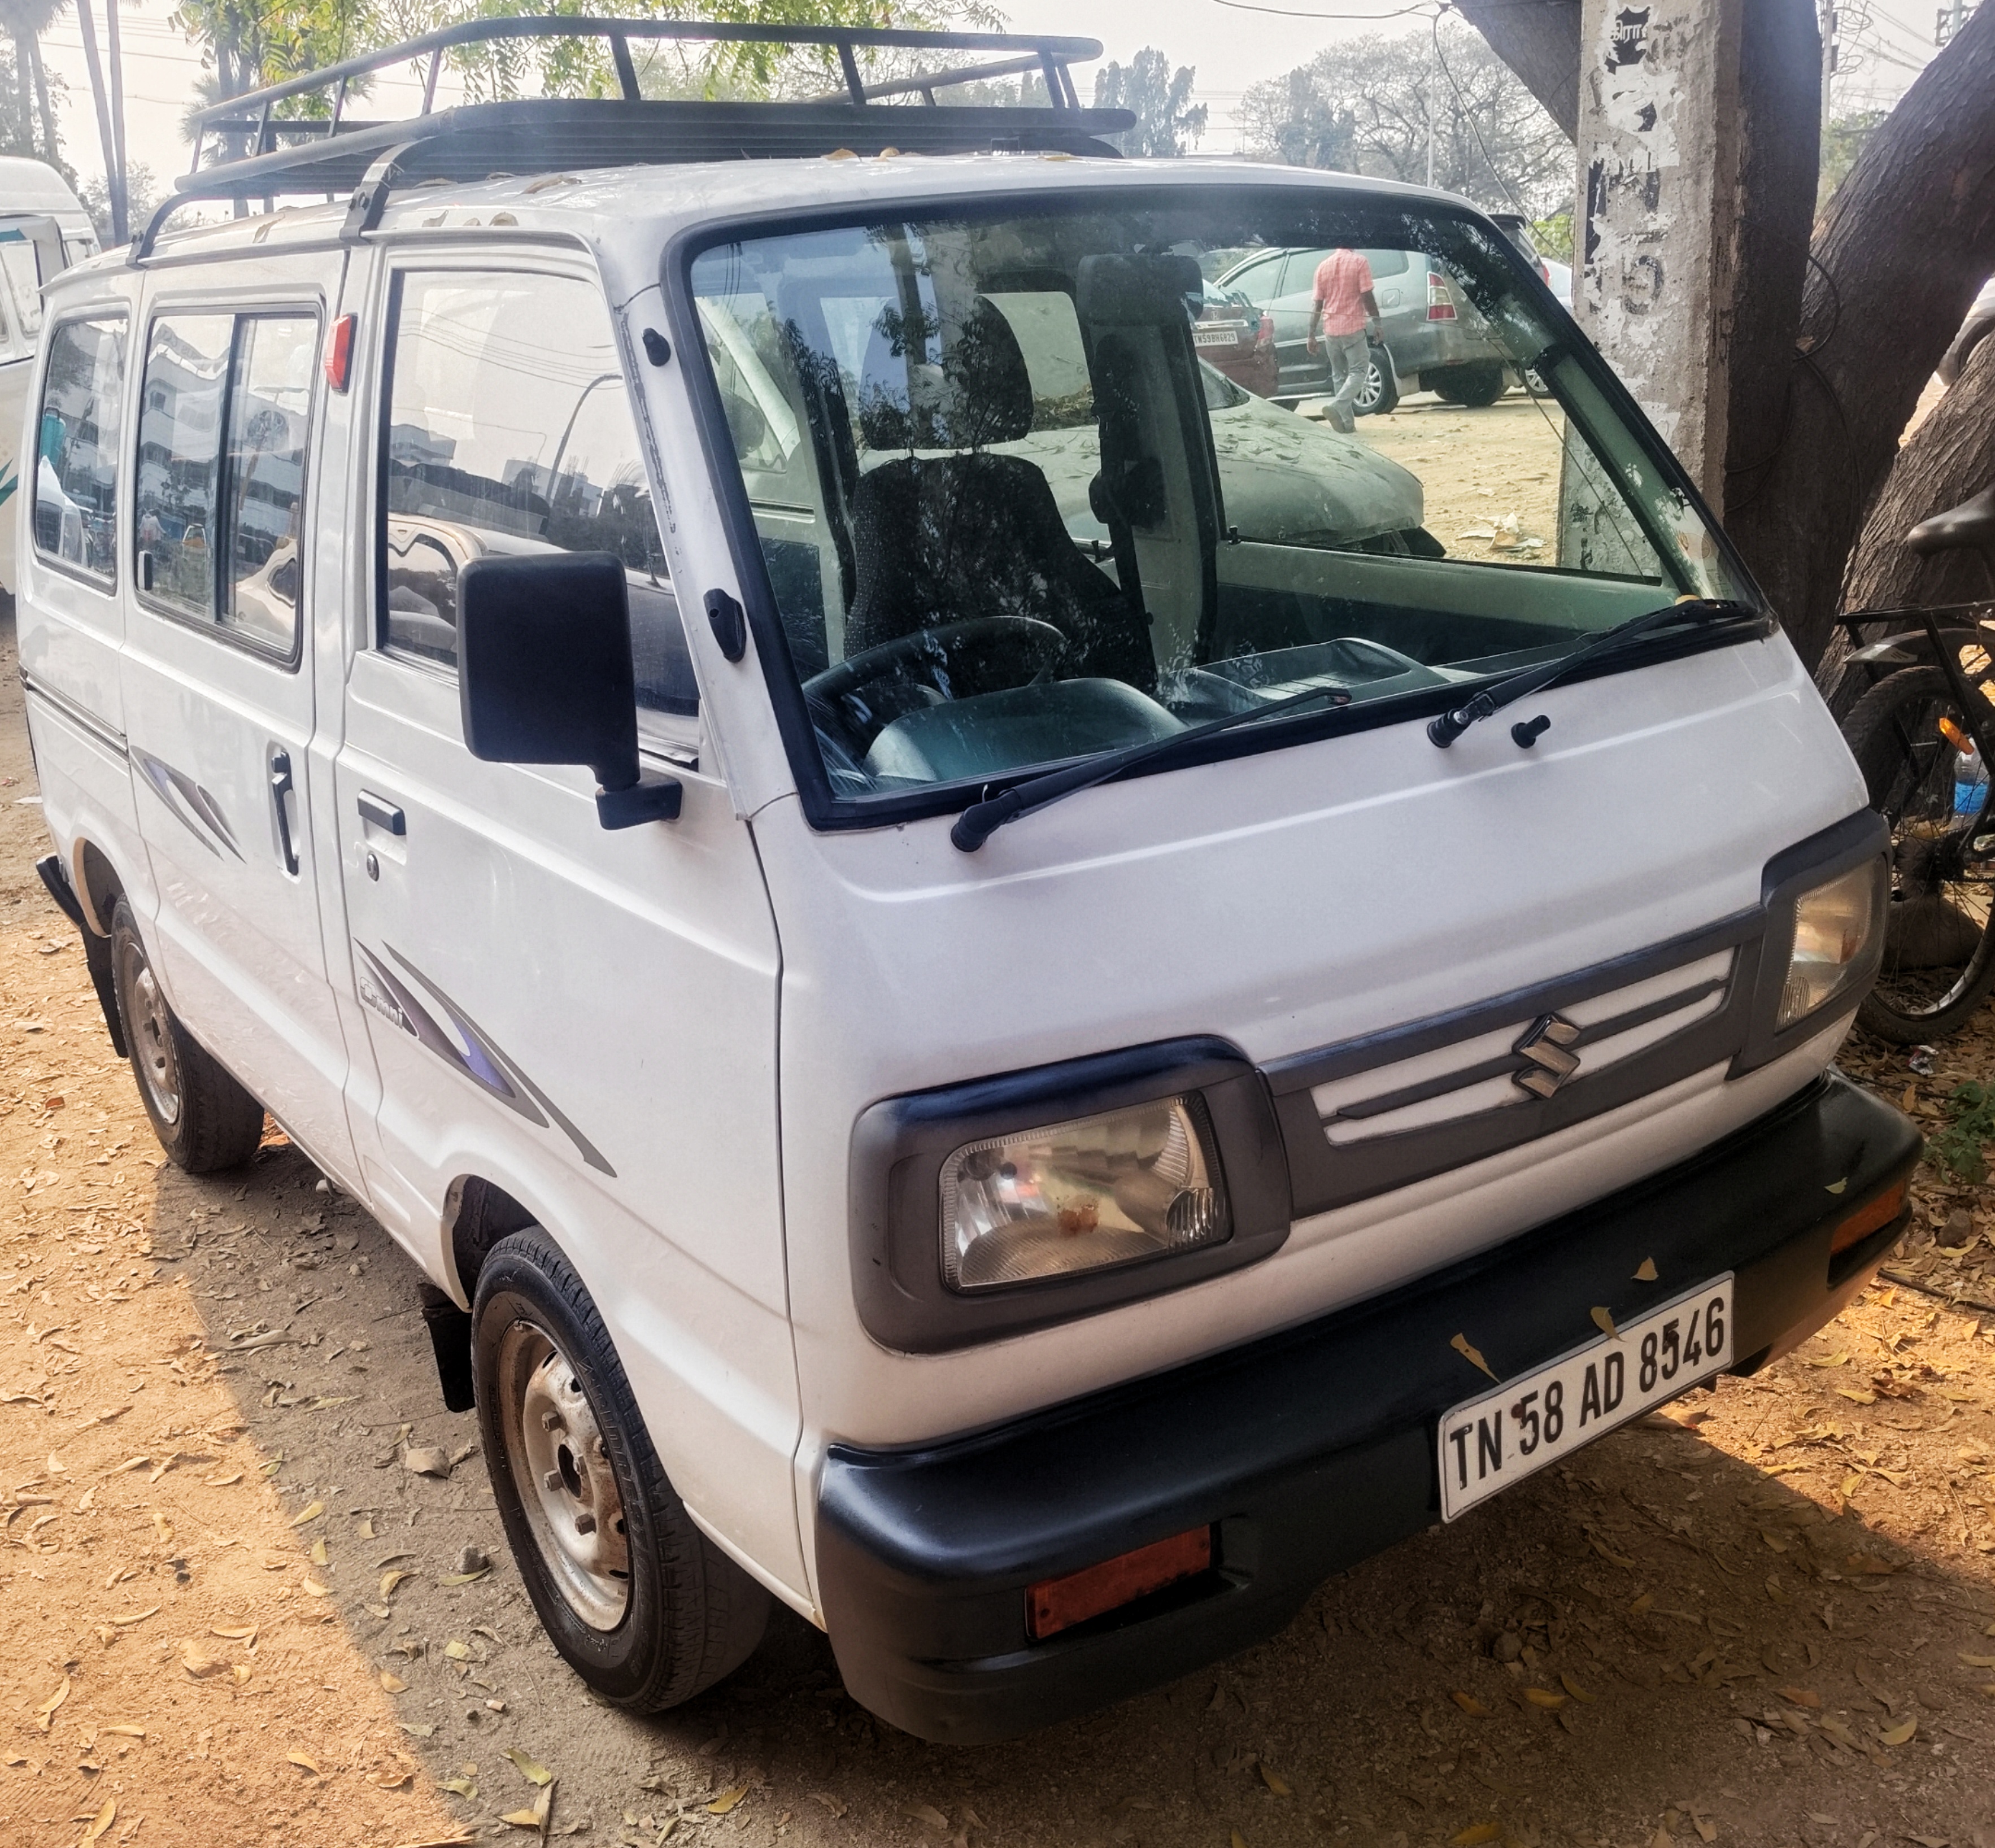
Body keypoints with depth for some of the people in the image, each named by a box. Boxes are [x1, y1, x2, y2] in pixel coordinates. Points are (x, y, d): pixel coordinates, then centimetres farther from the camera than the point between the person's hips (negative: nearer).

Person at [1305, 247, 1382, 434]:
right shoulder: (1359, 262, -6)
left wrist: (1312, 335, 9)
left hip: (1330, 329, 5)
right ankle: (1337, 407, -22)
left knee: (1339, 375, 12)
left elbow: (1317, 304, 6)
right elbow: (1367, 297, -10)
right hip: (1353, 327, -4)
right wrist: (1377, 323, 1)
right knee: (1358, 371, 1)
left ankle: (1347, 423, 9)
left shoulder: (1323, 266, 6)